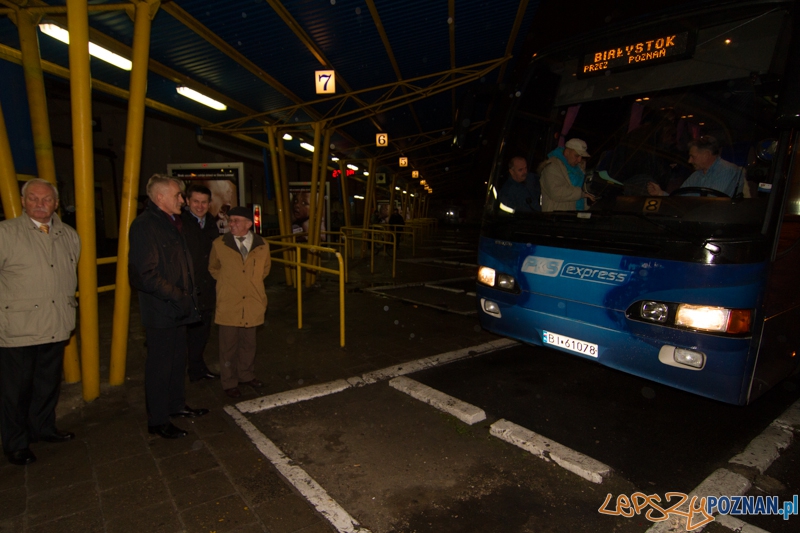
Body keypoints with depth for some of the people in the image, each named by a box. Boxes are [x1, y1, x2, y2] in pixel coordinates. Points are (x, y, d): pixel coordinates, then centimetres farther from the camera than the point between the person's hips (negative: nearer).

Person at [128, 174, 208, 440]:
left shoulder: (172, 223, 13)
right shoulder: (145, 226, -17)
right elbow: (147, 275, -23)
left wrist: (187, 295, 11)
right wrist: (178, 296, -19)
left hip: (177, 308, 9)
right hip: (160, 310, -9)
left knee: (178, 359, 20)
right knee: (160, 365, 3)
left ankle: (176, 404, 37)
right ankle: (157, 420, 18)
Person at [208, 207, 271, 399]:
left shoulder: (262, 245, -2)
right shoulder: (219, 244, -5)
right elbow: (213, 268, 13)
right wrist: (226, 282, 8)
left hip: (252, 303, 2)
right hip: (228, 304, -2)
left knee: (249, 343, 14)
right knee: (229, 345, 6)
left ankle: (247, 375, 33)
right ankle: (230, 382, 21)